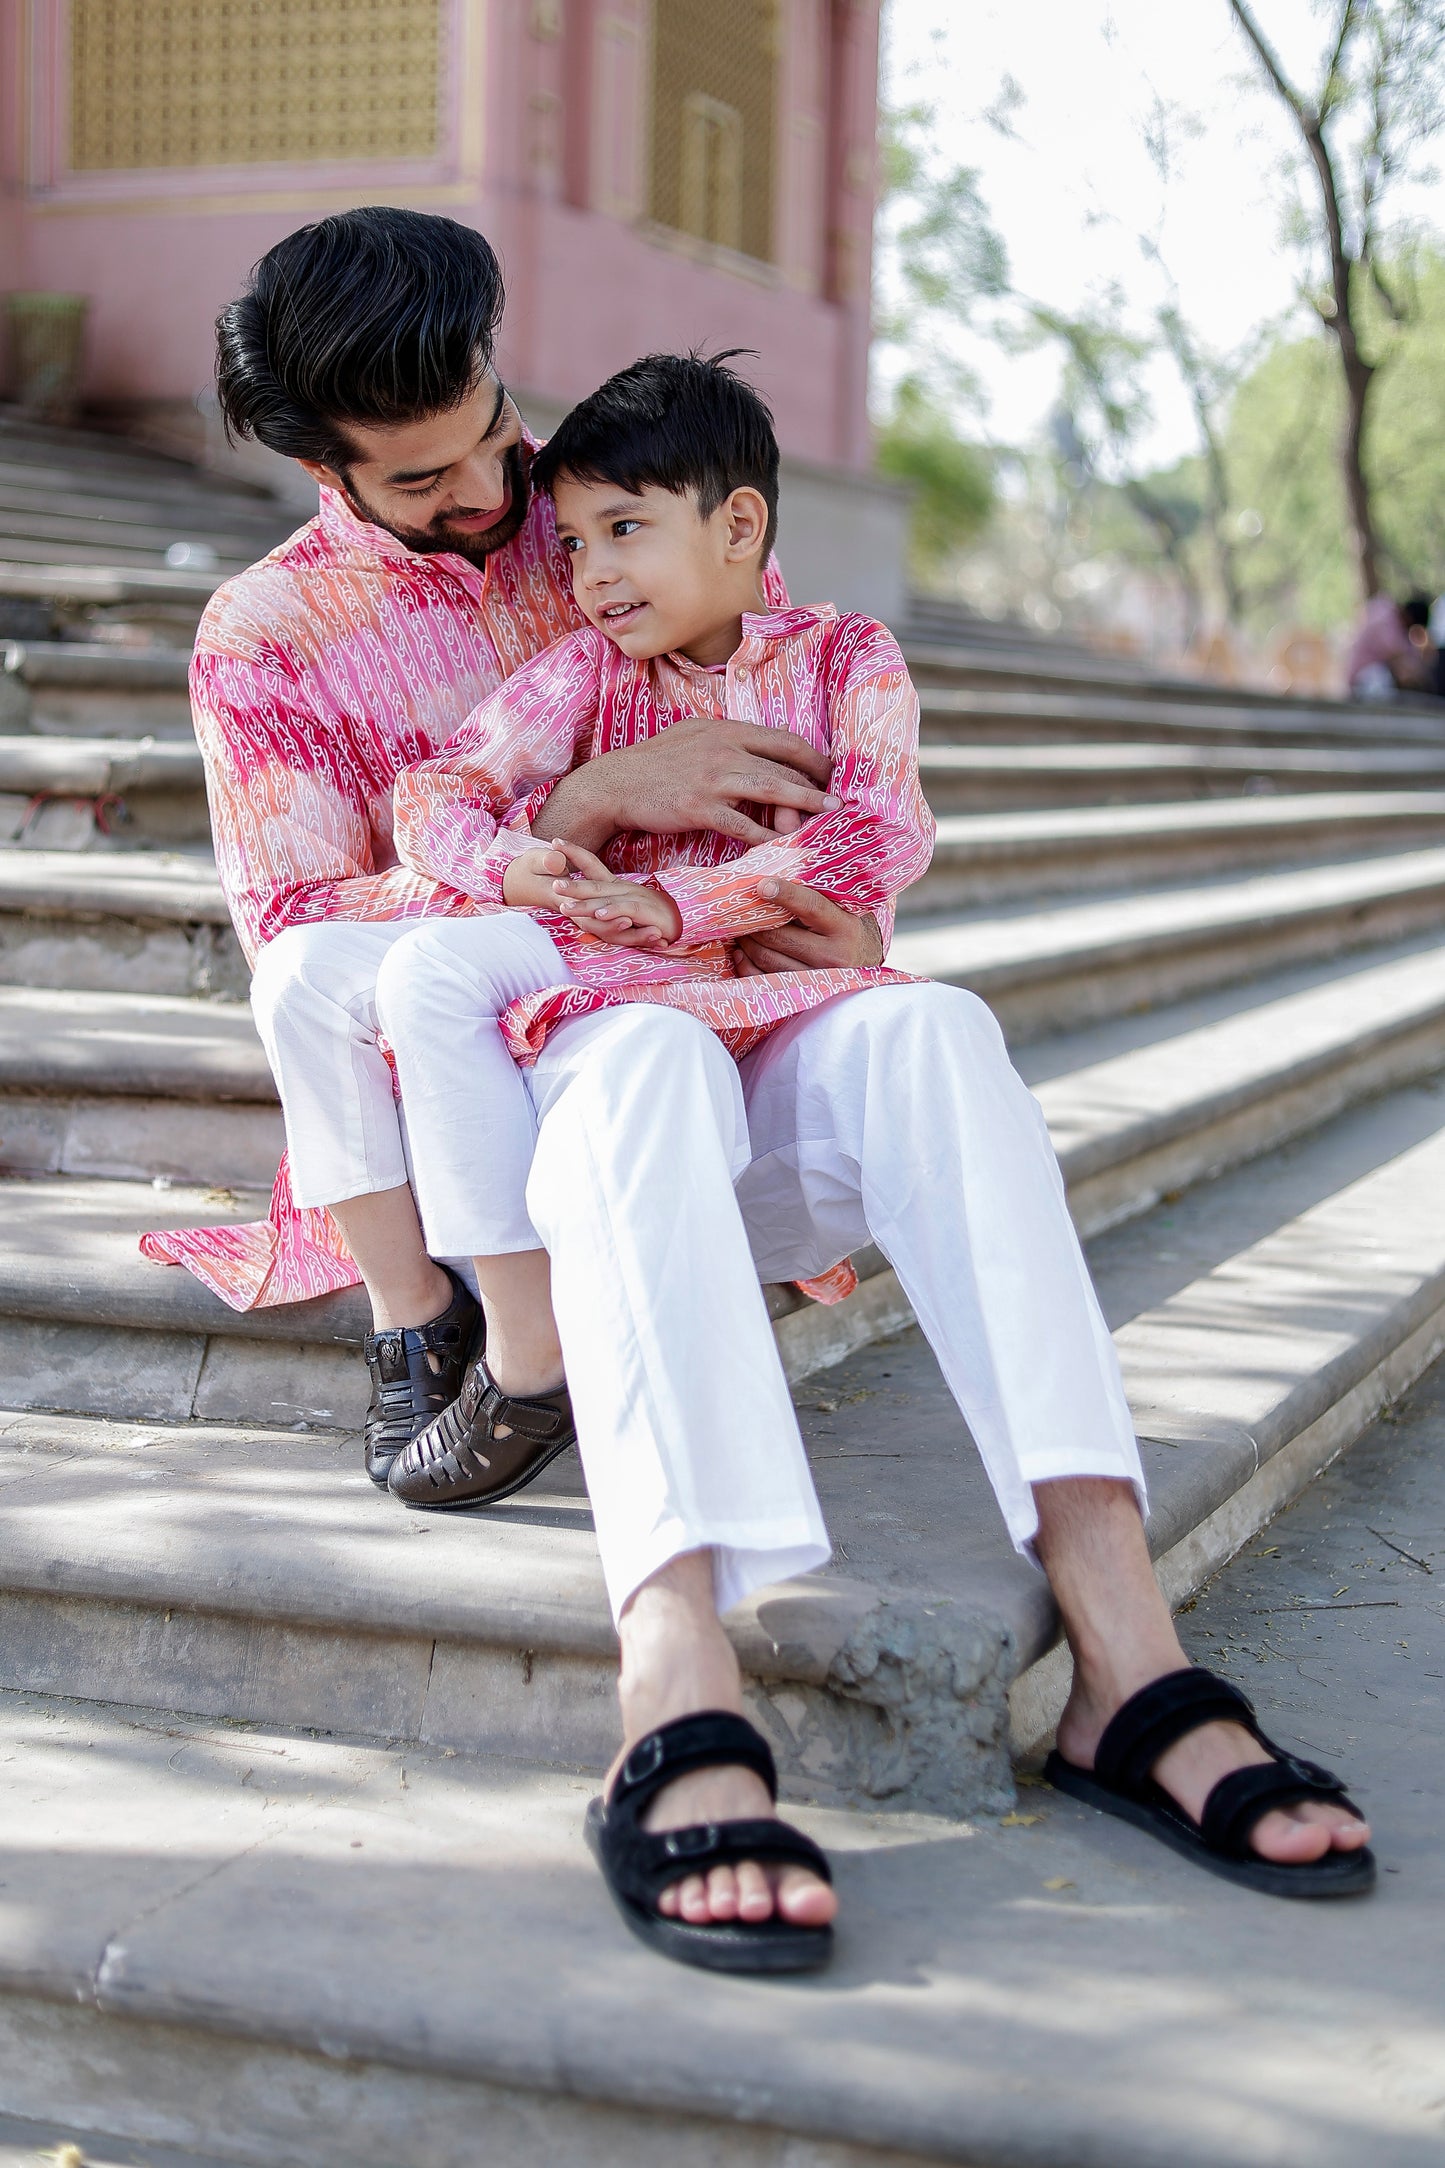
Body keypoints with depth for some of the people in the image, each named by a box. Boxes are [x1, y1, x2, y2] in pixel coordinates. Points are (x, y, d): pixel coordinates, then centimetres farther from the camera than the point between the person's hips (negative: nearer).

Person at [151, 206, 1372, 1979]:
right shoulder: (269, 638, 8)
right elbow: (301, 943, -3)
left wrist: (856, 914, -4)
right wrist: (586, 806, -13)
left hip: (734, 1064, 3)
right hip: (492, 1104, -3)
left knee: (930, 1034, -33)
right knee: (651, 1055, -40)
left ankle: (1123, 1657, -46)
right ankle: (677, 1701, -59)